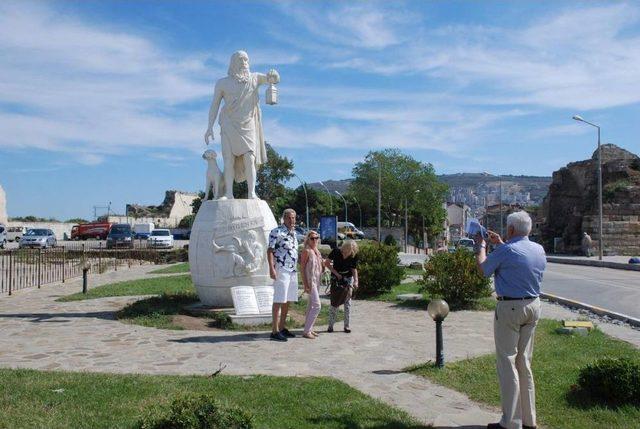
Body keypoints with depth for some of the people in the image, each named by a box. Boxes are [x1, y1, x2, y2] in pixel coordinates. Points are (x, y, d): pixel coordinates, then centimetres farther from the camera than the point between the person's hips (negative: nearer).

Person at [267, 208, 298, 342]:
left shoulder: (293, 233, 16)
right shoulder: (277, 232, -8)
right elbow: (270, 250, -13)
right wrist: (271, 268, -21)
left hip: (293, 271, 8)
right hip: (281, 270, -8)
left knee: (287, 301, 11)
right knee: (279, 301, -8)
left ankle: (282, 328, 20)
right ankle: (275, 331, -6)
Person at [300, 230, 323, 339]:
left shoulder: (317, 251, 12)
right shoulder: (307, 251, -11)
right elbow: (302, 268, -14)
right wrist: (305, 284, -18)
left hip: (317, 281, 9)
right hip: (310, 280, -9)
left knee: (312, 305, 13)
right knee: (317, 305, -13)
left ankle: (309, 329, 21)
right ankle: (307, 331, -8)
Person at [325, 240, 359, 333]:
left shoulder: (354, 255, -12)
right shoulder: (336, 251, -18)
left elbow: (354, 269, -3)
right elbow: (327, 263, -10)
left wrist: (356, 281, -17)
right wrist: (337, 274, -15)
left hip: (348, 278, 1)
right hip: (336, 279, -1)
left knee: (347, 302, 2)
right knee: (334, 302, -1)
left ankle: (347, 325, 10)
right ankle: (330, 325, 9)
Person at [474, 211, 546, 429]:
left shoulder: (506, 251, -17)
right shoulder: (539, 250, 5)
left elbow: (483, 268, -2)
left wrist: (481, 246, 13)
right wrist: (500, 244, 29)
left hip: (510, 308, -7)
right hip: (533, 306, 7)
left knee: (507, 363, 0)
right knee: (525, 363, 15)